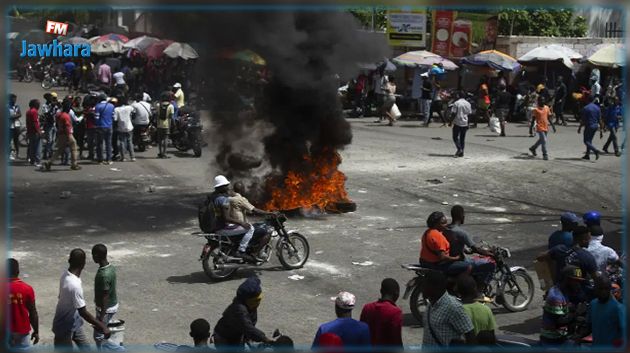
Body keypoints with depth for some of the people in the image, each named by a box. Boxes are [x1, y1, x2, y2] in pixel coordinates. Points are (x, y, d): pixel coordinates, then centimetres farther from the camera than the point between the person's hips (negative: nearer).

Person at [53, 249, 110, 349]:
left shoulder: (66, 275, -6)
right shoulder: (74, 285, -35)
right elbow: (83, 312, -32)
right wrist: (102, 326, -27)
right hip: (65, 327, -9)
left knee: (85, 348, 15)